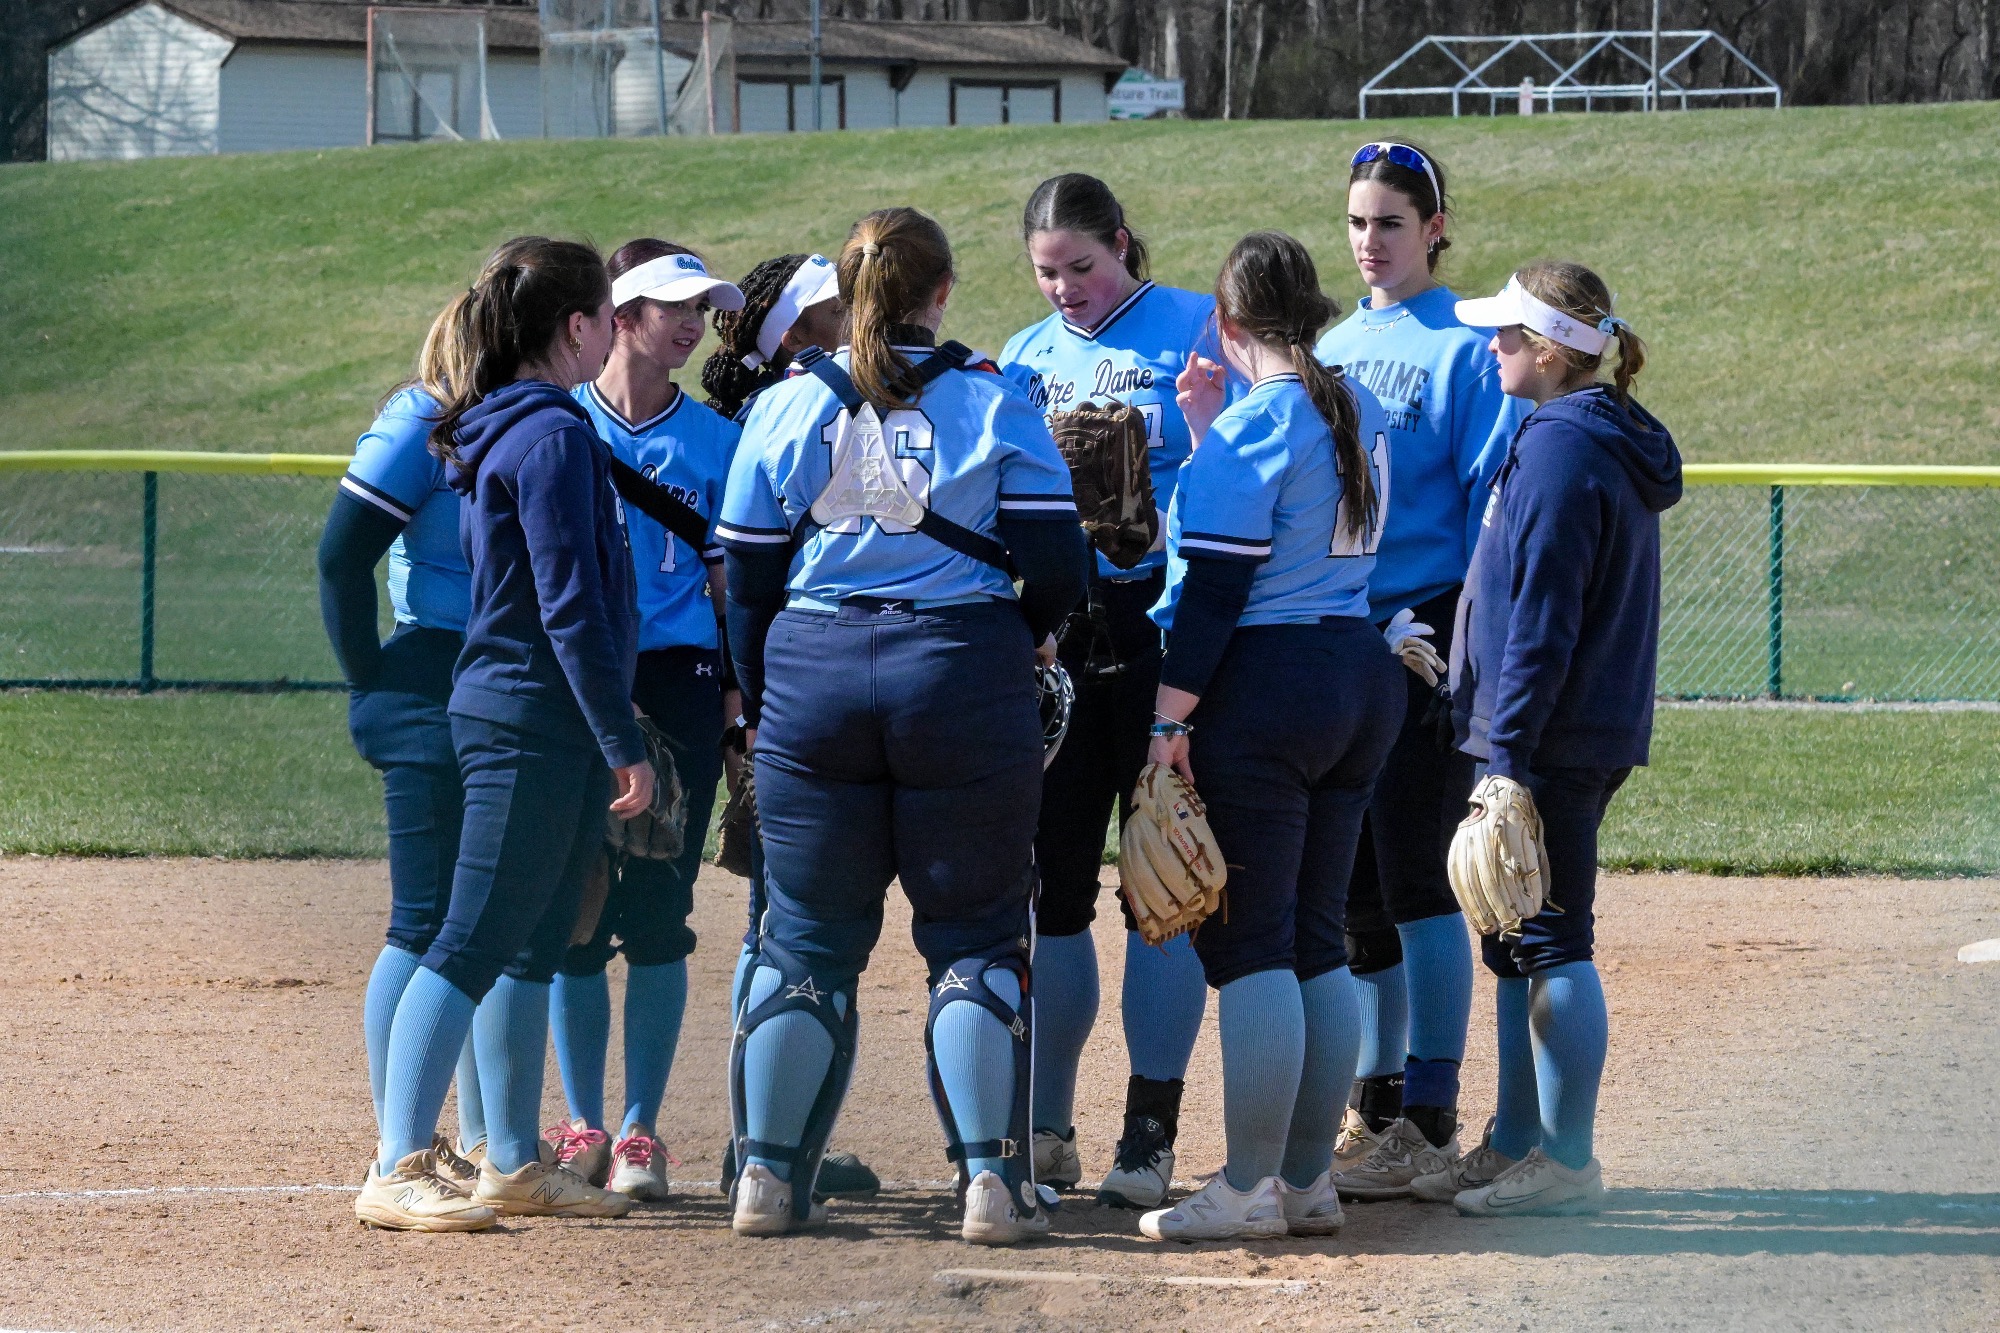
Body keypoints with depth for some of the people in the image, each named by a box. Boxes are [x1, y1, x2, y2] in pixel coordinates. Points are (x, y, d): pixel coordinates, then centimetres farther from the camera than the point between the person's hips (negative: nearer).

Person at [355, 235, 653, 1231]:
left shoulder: (504, 431, 15)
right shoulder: (554, 437, -15)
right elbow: (569, 606, -19)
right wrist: (623, 745, -17)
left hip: (508, 711, 10)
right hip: (536, 722, -10)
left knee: (534, 948, 14)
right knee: (474, 945, -11)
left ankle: (515, 1164, 21)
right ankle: (397, 1170, -14)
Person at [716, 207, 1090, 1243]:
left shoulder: (787, 408, 4)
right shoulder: (994, 406, -1)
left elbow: (747, 578, 6)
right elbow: (1054, 571, -3)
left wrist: (759, 708, 18)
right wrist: (1009, 643, 17)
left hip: (812, 683, 2)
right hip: (964, 683, -2)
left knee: (807, 942, 9)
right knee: (976, 937, 4)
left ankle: (768, 1174, 7)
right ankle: (993, 1180, -3)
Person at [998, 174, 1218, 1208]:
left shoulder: (1197, 330, 0)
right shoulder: (1025, 357, 15)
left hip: (1164, 624, -4)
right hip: (1050, 635, 5)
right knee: (1053, 880, 6)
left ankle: (1151, 1134, 0)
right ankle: (1045, 1129, 13)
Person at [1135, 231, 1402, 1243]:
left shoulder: (1254, 421, -13)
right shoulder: (1359, 413, 11)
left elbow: (1215, 580, -16)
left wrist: (1170, 719, -14)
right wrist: (1207, 429, 24)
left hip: (1262, 692, -8)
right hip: (1362, 681, 8)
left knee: (1249, 943, -5)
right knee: (1315, 940, 12)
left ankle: (1248, 1188, -5)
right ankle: (1309, 1179, 14)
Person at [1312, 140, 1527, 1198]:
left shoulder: (1465, 352, -5)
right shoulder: (1332, 349, 15)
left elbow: (1495, 503, -10)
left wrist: (1462, 638, -17)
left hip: (1424, 643, -7)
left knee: (1416, 882, -6)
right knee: (1352, 886, 10)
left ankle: (1429, 1118, -3)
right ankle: (1375, 1103, 18)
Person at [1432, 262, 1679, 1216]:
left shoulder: (1560, 451, -17)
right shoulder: (1613, 445, 15)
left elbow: (1542, 618, -21)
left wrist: (1507, 749, -20)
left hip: (1550, 739, -10)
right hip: (1597, 734, 10)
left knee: (1550, 945, -5)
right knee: (1517, 945, 16)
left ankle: (1567, 1163, -1)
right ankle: (1516, 1145, 22)